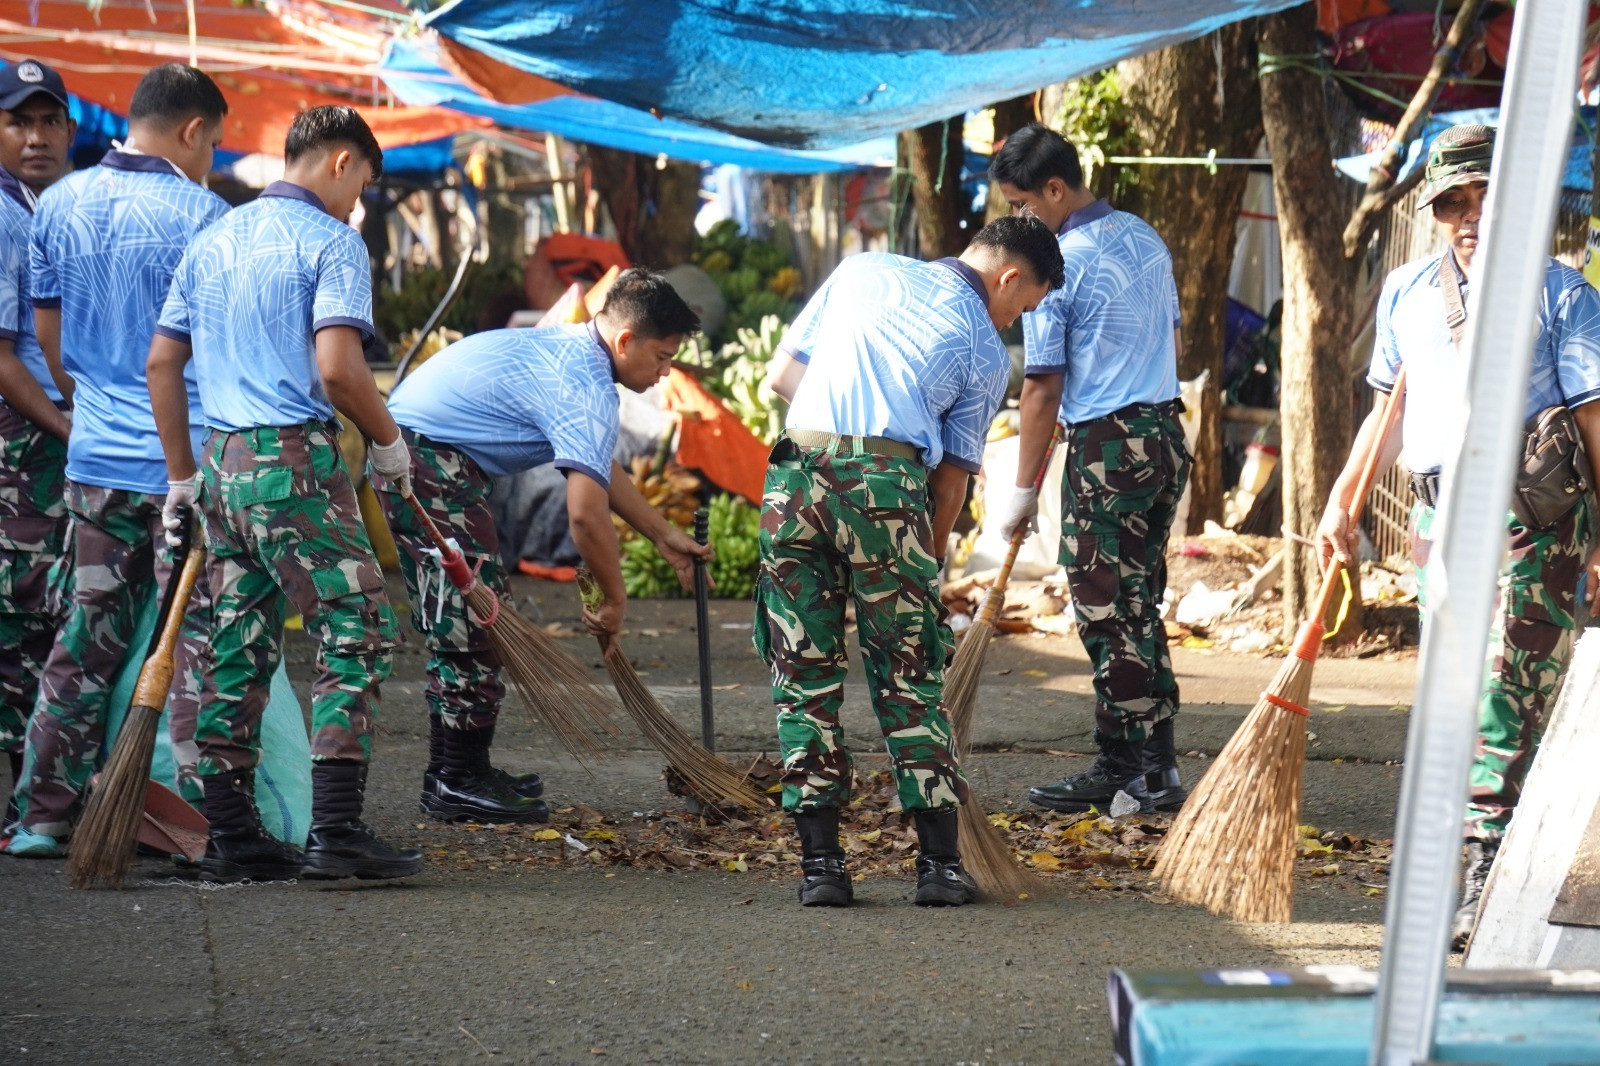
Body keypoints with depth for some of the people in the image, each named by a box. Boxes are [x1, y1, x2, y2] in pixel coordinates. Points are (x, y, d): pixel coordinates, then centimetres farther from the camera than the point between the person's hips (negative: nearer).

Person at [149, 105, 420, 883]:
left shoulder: (213, 241, 16)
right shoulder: (329, 242, -7)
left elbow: (162, 362, 16)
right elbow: (337, 369, -18)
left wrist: (182, 475, 22)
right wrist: (387, 441, -2)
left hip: (220, 461, 8)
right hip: (294, 462, -8)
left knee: (238, 650, 10)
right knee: (357, 635, -3)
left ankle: (231, 838, 10)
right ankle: (334, 828, -11)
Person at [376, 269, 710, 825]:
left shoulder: (566, 348, 16)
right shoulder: (585, 385, -16)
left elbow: (598, 469, 30)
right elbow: (586, 513, -23)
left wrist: (665, 536, 35)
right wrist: (614, 601, -8)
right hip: (431, 465, -11)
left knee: (458, 625, 16)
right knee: (473, 618, -5)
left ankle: (450, 773, 22)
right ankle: (459, 783, 0)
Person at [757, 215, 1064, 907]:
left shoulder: (862, 270, 20)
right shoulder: (986, 352, 12)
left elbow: (782, 373, 18)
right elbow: (953, 475, 10)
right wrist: (930, 560, 18)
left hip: (795, 475, 2)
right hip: (888, 486, -2)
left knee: (804, 677, 9)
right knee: (910, 681, 8)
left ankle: (820, 861, 7)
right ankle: (940, 863, 8)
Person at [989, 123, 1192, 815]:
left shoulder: (1059, 264, -13)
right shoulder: (1145, 239, 11)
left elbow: (1043, 390, -12)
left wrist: (1023, 491, -5)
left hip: (1106, 450, -9)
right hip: (1167, 436, 9)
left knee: (1108, 615, -2)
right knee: (1136, 606, 13)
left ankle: (1151, 769, -2)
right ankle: (1125, 761, 16)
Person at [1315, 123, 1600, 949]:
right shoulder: (1407, 292, 14)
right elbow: (1390, 410, 23)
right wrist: (1341, 502, 19)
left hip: (1531, 523, -6)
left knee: (1504, 698, -13)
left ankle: (1486, 877, -16)